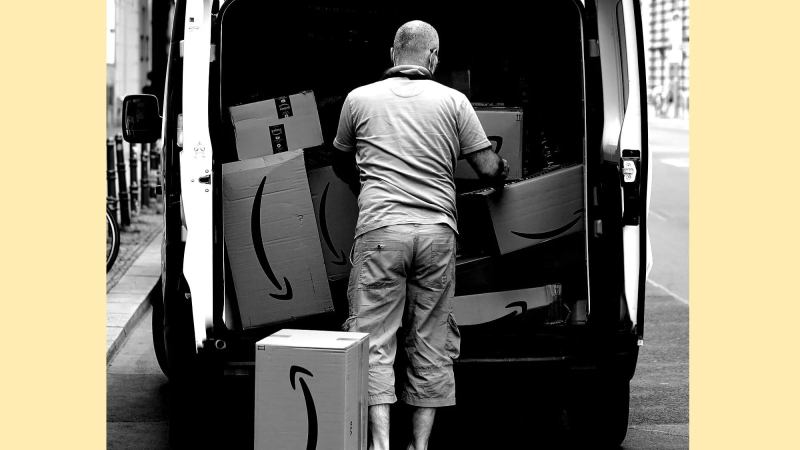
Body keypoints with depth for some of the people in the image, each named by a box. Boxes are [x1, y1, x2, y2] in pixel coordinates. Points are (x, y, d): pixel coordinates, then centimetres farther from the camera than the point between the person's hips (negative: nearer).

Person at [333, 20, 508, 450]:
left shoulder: (359, 98, 9)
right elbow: (489, 169, 8)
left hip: (380, 227, -1)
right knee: (430, 342, 9)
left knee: (373, 340, -1)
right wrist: (504, 167, 31)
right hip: (437, 230, 1)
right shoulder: (453, 101, 8)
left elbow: (342, 157, 25)